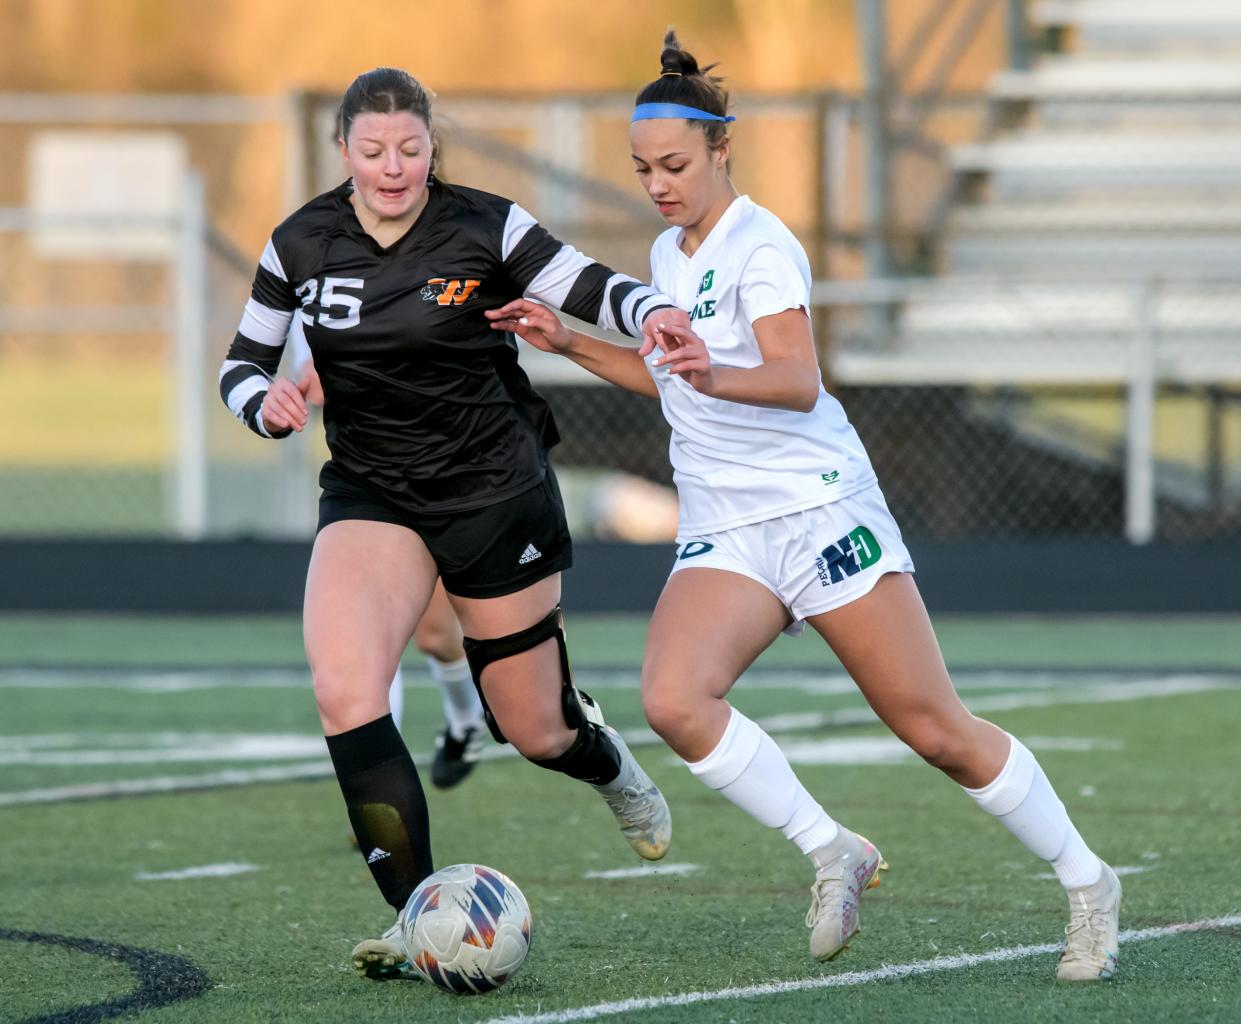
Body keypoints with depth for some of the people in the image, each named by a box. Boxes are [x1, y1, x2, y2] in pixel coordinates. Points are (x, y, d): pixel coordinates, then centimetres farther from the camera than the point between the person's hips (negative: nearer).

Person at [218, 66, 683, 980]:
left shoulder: (483, 227, -10)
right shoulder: (303, 245, -3)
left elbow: (588, 288, -10)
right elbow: (243, 364, 7)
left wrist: (652, 311, -32)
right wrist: (266, 404, -16)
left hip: (497, 492, -1)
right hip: (370, 497, 1)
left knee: (534, 730, 8)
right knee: (344, 692, -25)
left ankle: (608, 763, 48)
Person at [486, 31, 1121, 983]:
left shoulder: (760, 245, -11)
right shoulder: (669, 254, 13)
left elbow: (797, 381, -26)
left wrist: (717, 377, -45)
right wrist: (569, 343, 20)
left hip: (820, 510, -6)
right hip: (721, 537, 6)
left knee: (937, 730, -5)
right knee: (673, 699, -23)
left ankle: (1087, 884, 14)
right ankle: (831, 852, -9)